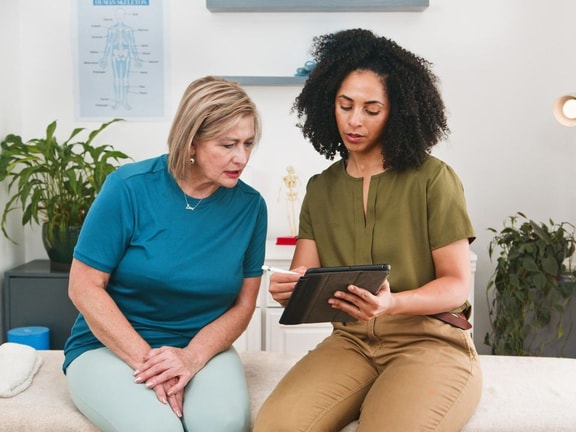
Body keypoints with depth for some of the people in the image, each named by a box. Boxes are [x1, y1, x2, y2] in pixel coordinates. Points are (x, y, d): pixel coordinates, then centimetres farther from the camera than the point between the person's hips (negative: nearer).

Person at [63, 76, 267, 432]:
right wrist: (146, 360, -18)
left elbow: (243, 304, -1)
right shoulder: (129, 187, -13)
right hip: (110, 346, -1)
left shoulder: (250, 205, -4)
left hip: (203, 347, 2)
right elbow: (85, 287, -10)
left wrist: (191, 357, -18)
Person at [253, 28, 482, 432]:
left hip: (431, 341, -3)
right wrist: (287, 289, -21)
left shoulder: (433, 179, -2)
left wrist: (393, 305, -24)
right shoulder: (320, 189, 11)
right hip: (351, 341, 3)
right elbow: (303, 277, 5)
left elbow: (457, 284, -4)